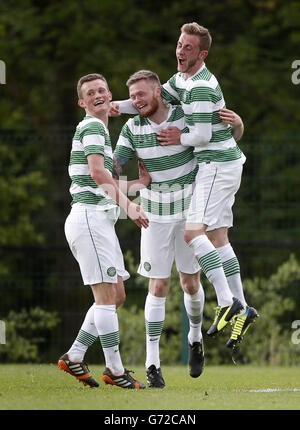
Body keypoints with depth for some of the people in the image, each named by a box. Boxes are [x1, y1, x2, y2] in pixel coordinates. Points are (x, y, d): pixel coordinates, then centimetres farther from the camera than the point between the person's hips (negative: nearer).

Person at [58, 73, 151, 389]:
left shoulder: (100, 129, 25)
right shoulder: (92, 127, -7)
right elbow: (98, 174, -21)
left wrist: (141, 182, 22)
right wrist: (128, 205, -19)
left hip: (100, 220, 10)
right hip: (89, 217, -10)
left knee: (115, 295, 10)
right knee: (106, 295, -10)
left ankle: (74, 357, 11)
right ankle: (114, 369, -10)